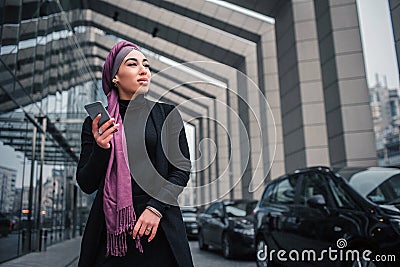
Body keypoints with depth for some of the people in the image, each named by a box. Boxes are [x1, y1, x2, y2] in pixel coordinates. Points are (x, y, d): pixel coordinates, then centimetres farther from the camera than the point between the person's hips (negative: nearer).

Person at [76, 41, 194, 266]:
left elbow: (182, 168, -1)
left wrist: (156, 207, -13)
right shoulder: (98, 121, 3)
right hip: (110, 228, 1)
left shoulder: (167, 114, 3)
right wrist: (101, 149, -14)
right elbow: (86, 184, 3)